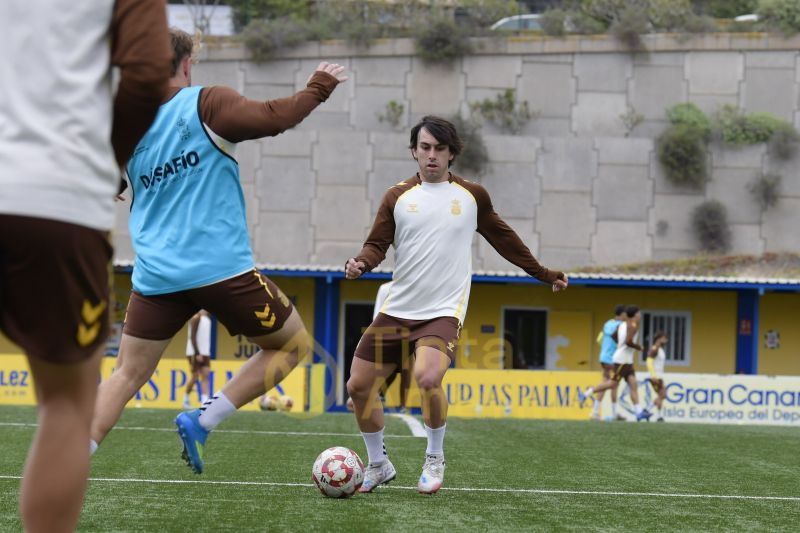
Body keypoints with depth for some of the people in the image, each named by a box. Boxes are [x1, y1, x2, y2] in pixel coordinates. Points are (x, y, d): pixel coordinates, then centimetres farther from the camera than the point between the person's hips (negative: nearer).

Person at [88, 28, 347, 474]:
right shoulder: (206, 104, -5)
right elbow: (274, 118, -16)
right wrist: (319, 87, -1)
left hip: (156, 277, 5)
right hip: (221, 269, -5)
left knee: (127, 376, 12)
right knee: (294, 344, 12)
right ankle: (202, 422, 1)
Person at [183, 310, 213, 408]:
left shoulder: (208, 319, 15)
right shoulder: (196, 318, -10)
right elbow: (192, 337, -16)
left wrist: (206, 353, 14)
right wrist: (197, 353, -20)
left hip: (205, 353, 7)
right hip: (195, 353, -7)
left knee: (205, 376, -5)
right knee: (195, 377, -1)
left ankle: (205, 402, -12)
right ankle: (186, 399, 18)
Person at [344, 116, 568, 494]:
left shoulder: (472, 196, 5)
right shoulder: (397, 197, 5)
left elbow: (504, 239, 17)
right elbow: (377, 244, 1)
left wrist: (544, 274, 22)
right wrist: (360, 263, -22)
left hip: (442, 312, -3)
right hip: (396, 310, 3)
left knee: (428, 377, -28)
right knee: (359, 385, 1)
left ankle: (434, 458, -2)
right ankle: (378, 464, 25)